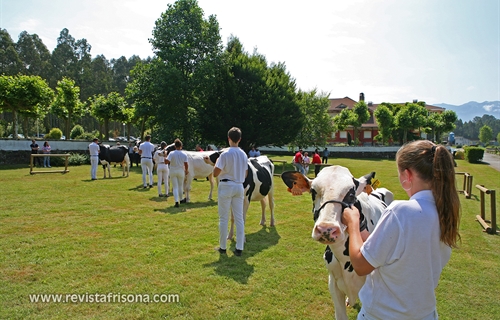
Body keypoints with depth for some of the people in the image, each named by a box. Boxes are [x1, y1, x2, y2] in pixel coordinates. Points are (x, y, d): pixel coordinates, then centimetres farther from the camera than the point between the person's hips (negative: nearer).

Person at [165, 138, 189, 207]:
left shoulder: (171, 153, -11)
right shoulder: (184, 154, -7)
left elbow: (166, 162, -19)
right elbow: (186, 164, -7)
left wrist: (165, 156, 1)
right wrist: (187, 170, 11)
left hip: (173, 171, -1)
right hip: (181, 171, 1)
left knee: (175, 187, 2)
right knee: (180, 186, 19)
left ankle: (176, 201, -9)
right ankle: (180, 199, 32)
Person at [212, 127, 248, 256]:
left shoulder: (225, 154, -13)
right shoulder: (244, 154, 5)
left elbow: (215, 173, -12)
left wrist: (217, 162, 5)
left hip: (226, 186, -5)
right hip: (239, 187, 5)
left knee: (223, 218, 5)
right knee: (239, 218, 7)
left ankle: (222, 247, 13)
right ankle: (239, 248, 9)